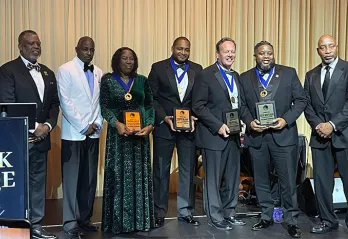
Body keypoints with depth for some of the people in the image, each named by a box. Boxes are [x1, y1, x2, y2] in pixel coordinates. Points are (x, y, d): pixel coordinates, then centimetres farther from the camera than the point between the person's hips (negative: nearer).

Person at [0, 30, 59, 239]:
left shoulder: (48, 73, 15)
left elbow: (54, 104, 13)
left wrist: (48, 126, -4)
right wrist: (34, 126, -14)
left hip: (41, 138, 6)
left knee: (38, 183, 10)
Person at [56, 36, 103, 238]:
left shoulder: (98, 72, 11)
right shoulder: (65, 70, -3)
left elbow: (101, 101, 12)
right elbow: (65, 101, -10)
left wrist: (97, 124, -1)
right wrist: (83, 126, -11)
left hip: (93, 133, 5)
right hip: (73, 133, -5)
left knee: (90, 178, 8)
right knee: (72, 178, 0)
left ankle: (85, 218, 18)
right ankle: (71, 221, 8)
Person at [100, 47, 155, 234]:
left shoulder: (142, 81, 9)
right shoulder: (108, 80, 3)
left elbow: (150, 106, 7)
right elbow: (104, 107, -3)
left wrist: (150, 125, -9)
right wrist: (117, 123, -19)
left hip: (140, 133, 2)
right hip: (118, 133, -2)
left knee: (139, 175, 5)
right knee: (118, 175, -1)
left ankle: (140, 218, 14)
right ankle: (118, 221, 8)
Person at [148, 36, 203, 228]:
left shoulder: (197, 69, 7)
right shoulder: (158, 68, 0)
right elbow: (151, 97, -3)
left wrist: (194, 117, -9)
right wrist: (164, 118, -13)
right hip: (164, 126, -2)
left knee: (187, 170, 8)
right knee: (161, 171, 7)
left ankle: (185, 212, 21)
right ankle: (159, 213, 19)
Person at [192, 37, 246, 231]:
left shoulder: (236, 76, 15)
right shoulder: (205, 75, -7)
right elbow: (198, 106, -13)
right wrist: (218, 125, -18)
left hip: (233, 135, 7)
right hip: (214, 135, -6)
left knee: (232, 177, 12)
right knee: (214, 178, 3)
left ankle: (229, 213, 25)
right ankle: (215, 217, 14)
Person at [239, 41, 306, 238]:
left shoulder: (289, 73, 2)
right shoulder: (245, 78, 7)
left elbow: (301, 100, 0)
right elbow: (242, 105, 7)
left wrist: (286, 120, -13)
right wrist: (250, 122, -11)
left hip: (283, 135, -2)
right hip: (256, 136, 2)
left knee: (288, 181, 1)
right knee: (261, 181, 12)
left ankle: (292, 220, 16)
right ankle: (267, 217, 26)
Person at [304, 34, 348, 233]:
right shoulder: (311, 75, 14)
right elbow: (306, 105, 10)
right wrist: (317, 124, -6)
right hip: (320, 135, 4)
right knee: (321, 181, 7)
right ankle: (328, 221, 18)